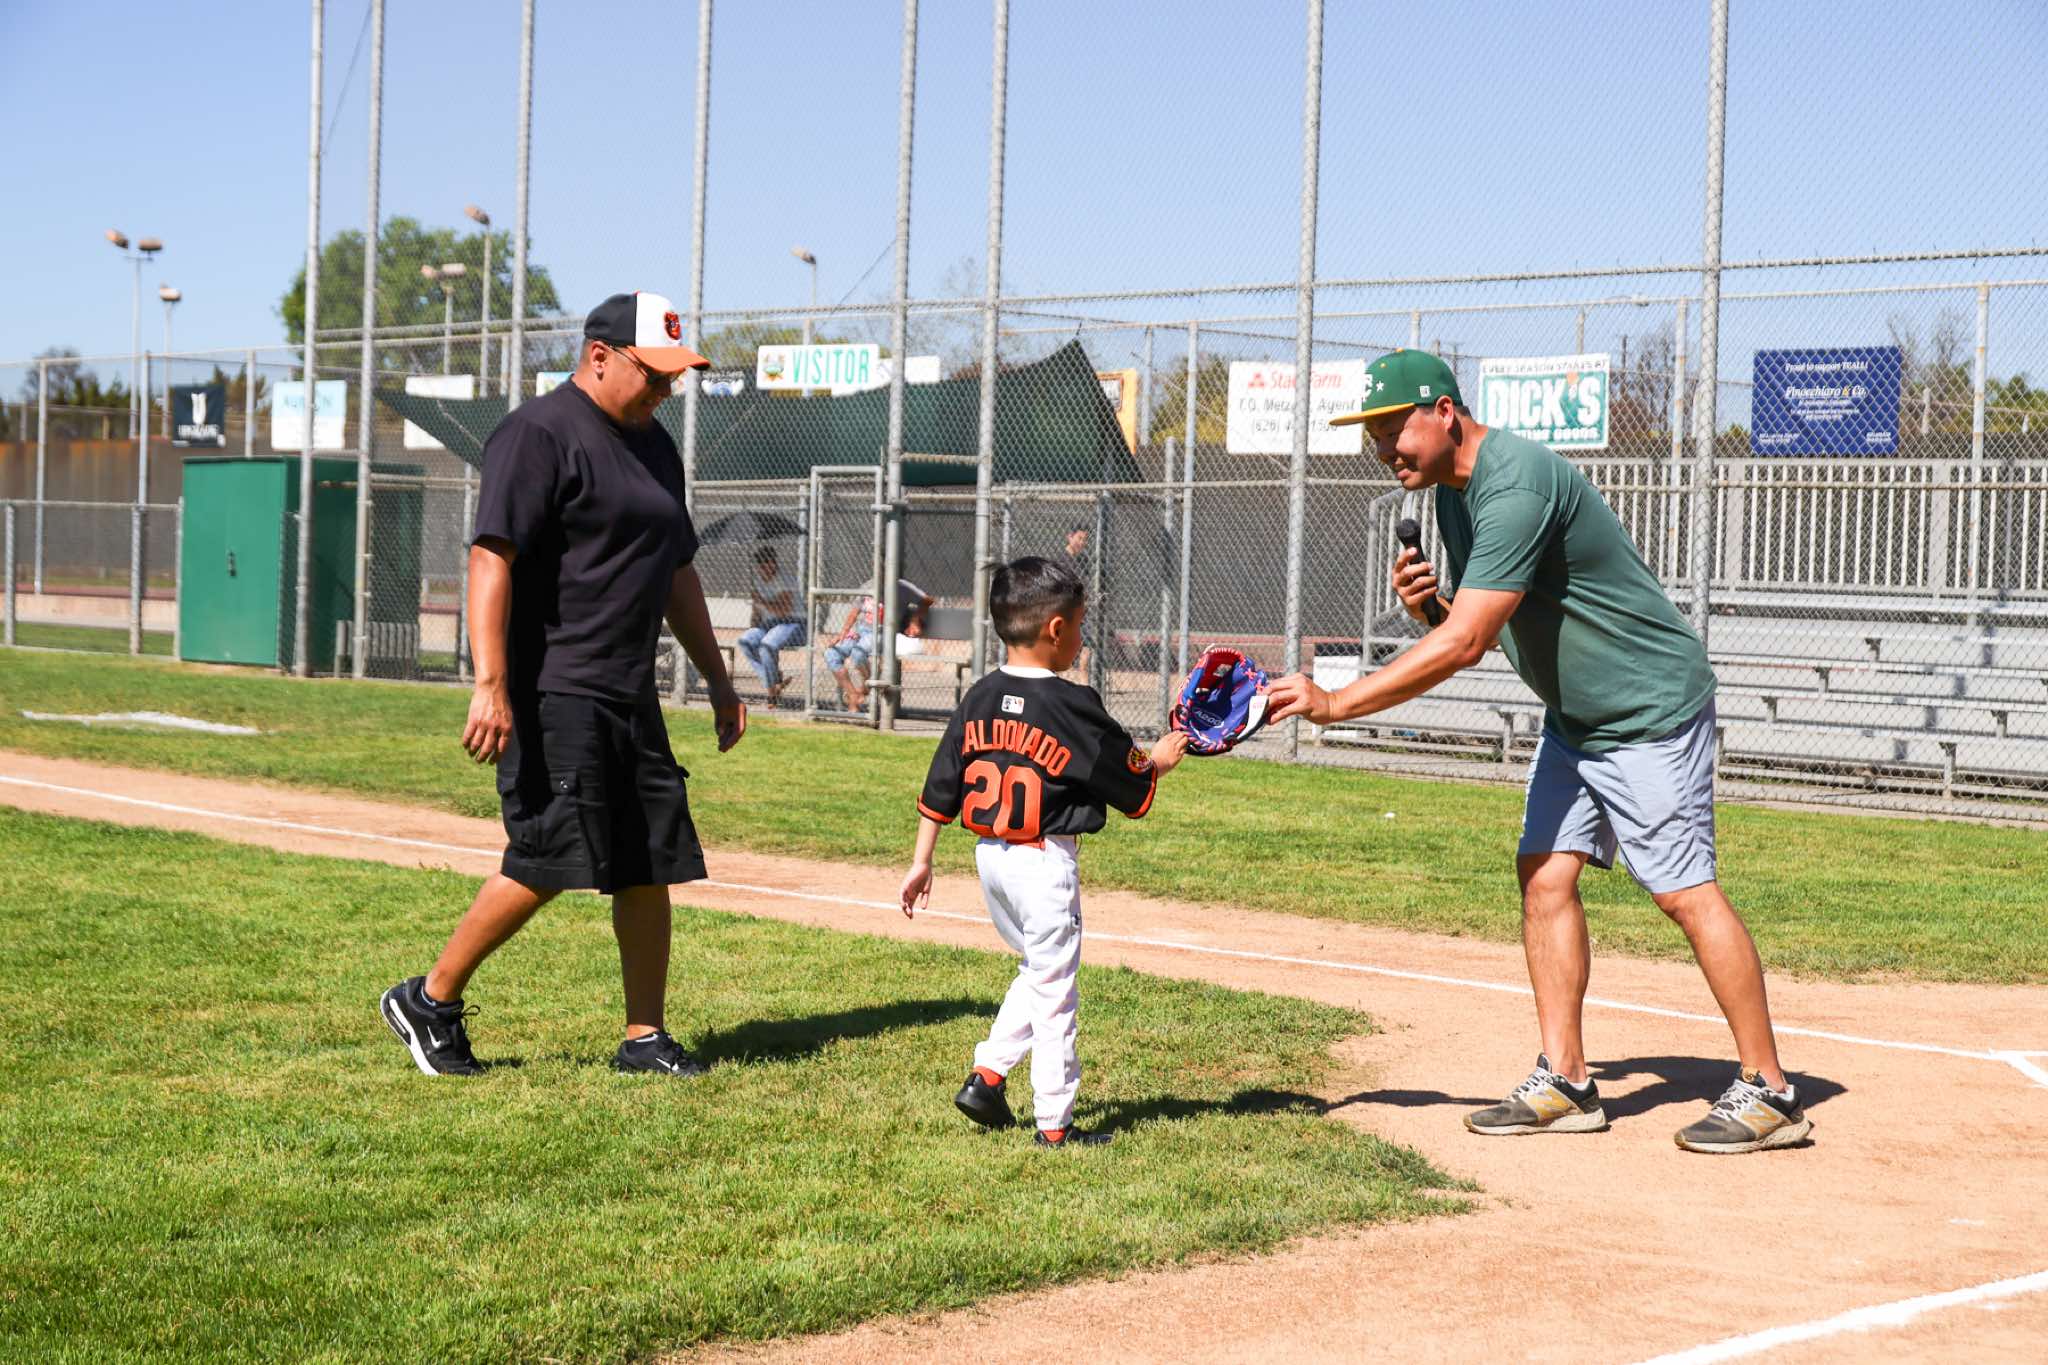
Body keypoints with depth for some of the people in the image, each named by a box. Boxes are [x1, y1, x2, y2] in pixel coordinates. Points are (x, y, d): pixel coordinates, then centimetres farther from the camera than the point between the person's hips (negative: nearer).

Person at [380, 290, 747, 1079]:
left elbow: (677, 573, 26)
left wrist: (717, 680, 25)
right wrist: (490, 686, -26)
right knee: (548, 858, -12)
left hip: (629, 693, 9)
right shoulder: (539, 434, -9)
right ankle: (430, 1001, 5)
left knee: (650, 863, 6)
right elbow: (490, 559, -18)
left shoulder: (652, 445, 18)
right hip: (550, 689, -9)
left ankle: (644, 1036, 14)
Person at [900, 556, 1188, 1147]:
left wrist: (921, 862, 13)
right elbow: (1131, 786, -5)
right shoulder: (1072, 706, -14)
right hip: (1046, 860, -6)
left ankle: (986, 1074, 15)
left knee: (1037, 970, 24)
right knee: (1054, 988, 3)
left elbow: (939, 789, 6)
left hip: (990, 855, 6)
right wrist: (1160, 759, 15)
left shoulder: (978, 699, 3)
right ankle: (1055, 1124, 9)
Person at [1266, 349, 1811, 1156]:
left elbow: (1463, 644, -32)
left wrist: (1334, 704, -29)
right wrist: (1428, 601, -9)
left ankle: (1769, 1093, 0)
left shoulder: (1514, 485, -27)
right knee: (1544, 876, 3)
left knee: (1684, 891, -8)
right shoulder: (1455, 491, 6)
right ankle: (1564, 1083, 7)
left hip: (1652, 707, -10)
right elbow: (1478, 634, 14)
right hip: (1574, 718, 10)